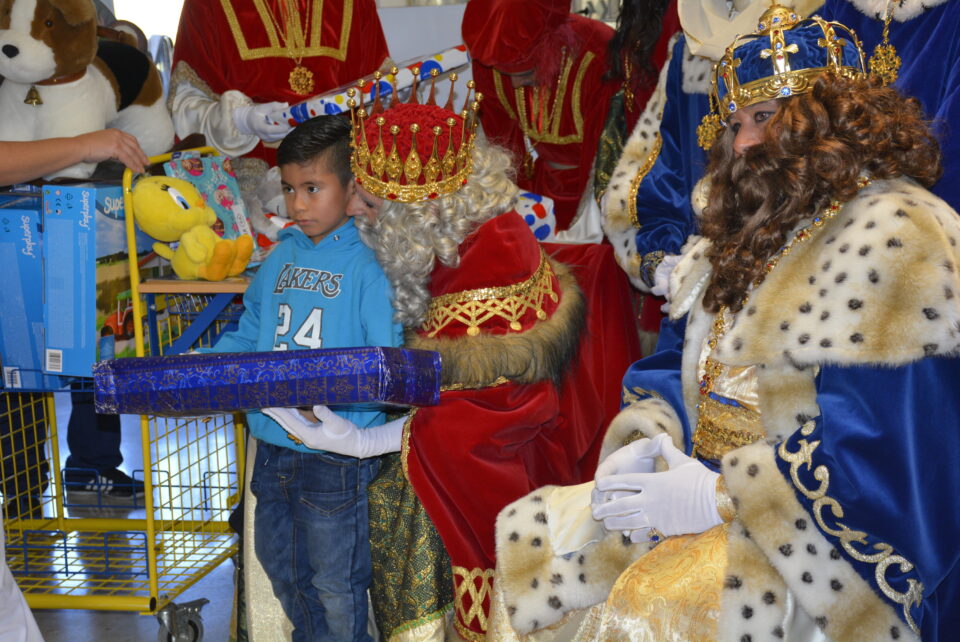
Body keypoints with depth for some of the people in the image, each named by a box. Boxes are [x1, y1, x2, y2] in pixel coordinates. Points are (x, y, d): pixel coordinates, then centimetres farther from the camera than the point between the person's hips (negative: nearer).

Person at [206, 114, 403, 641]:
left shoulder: (365, 267, -13)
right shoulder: (280, 257, 6)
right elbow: (249, 333, 15)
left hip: (334, 450, -7)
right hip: (272, 442, 7)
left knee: (335, 581, 8)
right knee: (278, 561, 23)